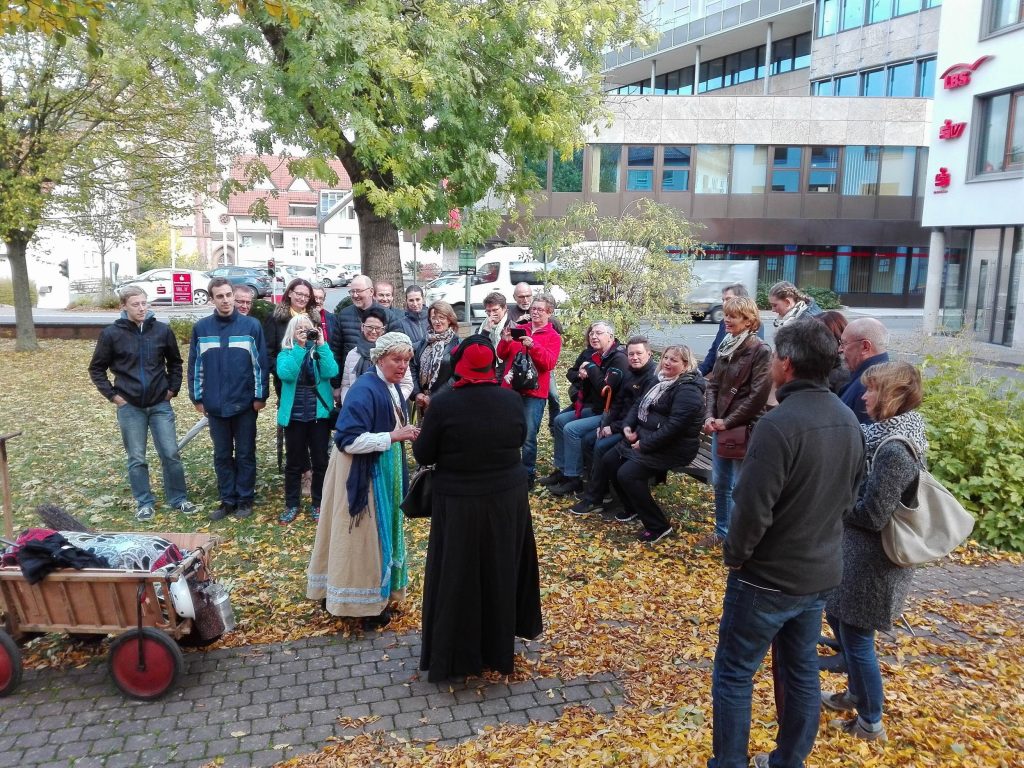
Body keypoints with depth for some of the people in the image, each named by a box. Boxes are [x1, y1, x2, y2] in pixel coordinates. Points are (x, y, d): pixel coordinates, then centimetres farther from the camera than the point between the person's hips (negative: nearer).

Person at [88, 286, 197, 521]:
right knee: (136, 459, 8)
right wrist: (112, 394, -3)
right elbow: (96, 369, 4)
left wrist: (173, 388, 5)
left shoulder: (162, 330, -2)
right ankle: (144, 503, 20)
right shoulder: (112, 334, -6)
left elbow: (175, 362, 12)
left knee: (171, 454, 4)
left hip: (160, 405, 1)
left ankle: (178, 499, 18)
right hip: (130, 407, -1)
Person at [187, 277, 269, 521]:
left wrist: (260, 396, -6)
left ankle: (245, 499, 21)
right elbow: (195, 365, 6)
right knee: (222, 455, 12)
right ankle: (227, 499, 24)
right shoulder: (201, 327, 1)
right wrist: (197, 398, 4)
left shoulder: (251, 325, -6)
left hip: (245, 403, -2)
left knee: (245, 454, 8)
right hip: (215, 405, 3)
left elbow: (261, 363, -4)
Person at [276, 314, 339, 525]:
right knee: (294, 462, 8)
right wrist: (299, 347, -21)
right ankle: (291, 505, 20)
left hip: (319, 414, 1)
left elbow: (331, 372, -15)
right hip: (294, 415, 0)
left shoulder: (321, 351, 4)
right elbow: (285, 374, -20)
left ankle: (318, 504, 20)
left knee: (320, 461, 7)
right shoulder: (286, 353, 1)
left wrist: (321, 344, -17)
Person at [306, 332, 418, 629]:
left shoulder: (391, 388, 6)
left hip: (384, 473, 9)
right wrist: (392, 437, -27)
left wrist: (404, 433, 1)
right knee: (363, 536, 3)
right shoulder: (364, 390, -23)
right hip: (361, 475, -9)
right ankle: (365, 603, 16)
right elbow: (349, 439, -27)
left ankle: (378, 592, 34)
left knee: (380, 533, 19)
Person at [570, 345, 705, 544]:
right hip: (644, 436, 10)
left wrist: (645, 444, -22)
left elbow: (674, 426, -28)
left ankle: (658, 526, -10)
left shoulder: (688, 390, -19)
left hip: (672, 447, -10)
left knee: (627, 474, -22)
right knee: (609, 460, 5)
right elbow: (638, 405, 16)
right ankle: (632, 507, 21)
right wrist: (628, 426, -2)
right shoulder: (662, 381, 11)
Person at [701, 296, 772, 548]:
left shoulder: (760, 351, -12)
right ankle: (722, 530, 32)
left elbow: (758, 395, -17)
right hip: (720, 426, 7)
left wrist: (728, 422, -14)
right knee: (719, 482, 16)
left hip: (743, 429, -7)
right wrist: (710, 416, -2)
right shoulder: (725, 347, 9)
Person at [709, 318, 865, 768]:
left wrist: (734, 555, -9)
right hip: (820, 572, 8)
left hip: (768, 577, -8)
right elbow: (851, 496, 12)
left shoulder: (780, 423, -25)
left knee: (734, 675, 8)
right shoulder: (848, 420, 1)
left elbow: (753, 507, -25)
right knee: (802, 673, 19)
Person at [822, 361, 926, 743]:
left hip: (873, 561, -9)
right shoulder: (894, 436, 2)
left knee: (856, 638, 8)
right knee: (837, 615, 25)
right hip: (860, 552, 9)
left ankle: (870, 722, 28)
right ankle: (857, 694, 43)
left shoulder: (894, 450, -27)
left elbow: (872, 515, -25)